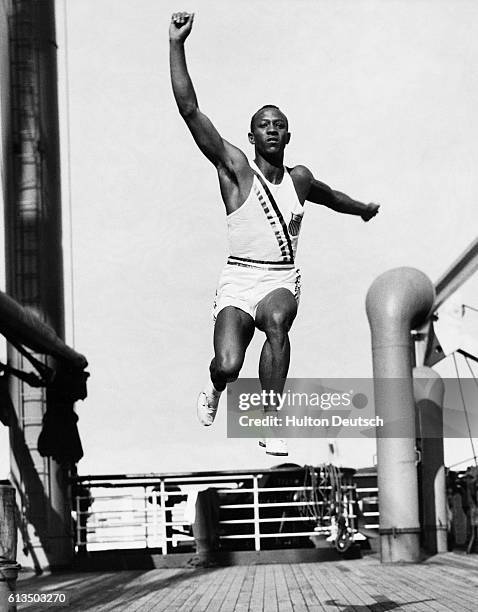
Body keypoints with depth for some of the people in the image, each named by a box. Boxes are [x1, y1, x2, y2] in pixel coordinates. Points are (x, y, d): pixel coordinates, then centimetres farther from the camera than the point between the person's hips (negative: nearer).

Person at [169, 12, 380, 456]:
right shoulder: (235, 170, -1)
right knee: (229, 365, -21)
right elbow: (189, 109, -9)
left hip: (281, 280, 2)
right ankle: (215, 387, 20)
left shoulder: (299, 179, 12)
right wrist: (176, 44, -15)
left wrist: (363, 209, 56)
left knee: (276, 320, -34)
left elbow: (328, 195, 37)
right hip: (238, 280, -2)